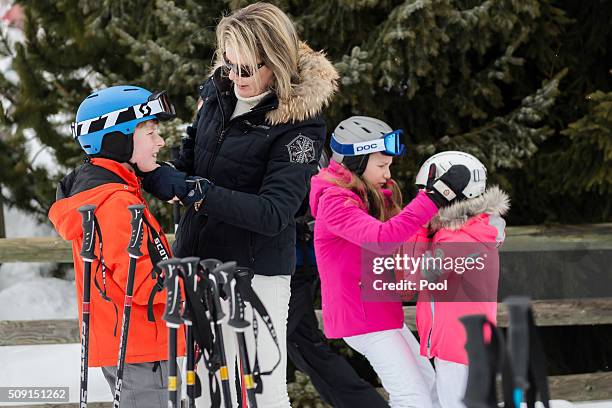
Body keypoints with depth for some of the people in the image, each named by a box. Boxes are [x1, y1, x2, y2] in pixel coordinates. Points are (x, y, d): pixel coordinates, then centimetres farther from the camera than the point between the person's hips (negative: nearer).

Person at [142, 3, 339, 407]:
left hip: (256, 272, -6)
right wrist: (162, 176, -8)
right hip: (196, 261, 6)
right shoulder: (217, 92, 2)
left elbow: (273, 213, -23)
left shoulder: (299, 124, -16)